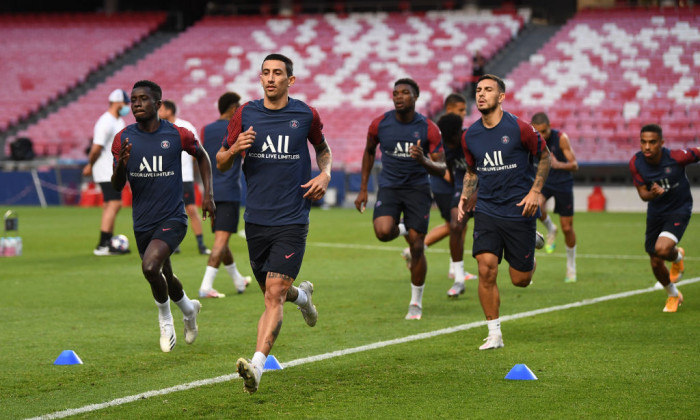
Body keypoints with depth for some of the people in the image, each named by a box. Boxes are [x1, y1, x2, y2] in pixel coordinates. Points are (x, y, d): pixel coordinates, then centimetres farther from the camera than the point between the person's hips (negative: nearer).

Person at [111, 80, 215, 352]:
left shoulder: (177, 135, -8)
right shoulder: (123, 139, -2)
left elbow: (202, 156, 12)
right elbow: (117, 187, -1)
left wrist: (208, 194, 4)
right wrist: (121, 166, -22)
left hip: (172, 219, -4)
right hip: (142, 222, 4)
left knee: (150, 266, -25)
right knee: (164, 276, 18)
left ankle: (165, 317, 1)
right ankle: (189, 309, 50)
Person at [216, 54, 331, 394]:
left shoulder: (306, 115, 0)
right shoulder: (245, 115, 2)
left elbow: (322, 148, 20)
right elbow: (221, 164, 8)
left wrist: (325, 174, 0)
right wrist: (234, 149, -14)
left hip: (292, 219, -3)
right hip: (256, 219, 3)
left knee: (274, 295, -15)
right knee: (272, 293, 14)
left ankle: (257, 366, -22)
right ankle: (301, 294, 50)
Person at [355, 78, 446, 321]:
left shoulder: (429, 129, -10)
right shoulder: (379, 124, -4)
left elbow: (441, 170, -8)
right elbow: (369, 151, 15)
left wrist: (424, 161, -30)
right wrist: (363, 189, 12)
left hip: (418, 188, -1)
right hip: (389, 187, 1)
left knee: (417, 247, -4)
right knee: (383, 232, -26)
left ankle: (416, 303, 14)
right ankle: (403, 230, 13)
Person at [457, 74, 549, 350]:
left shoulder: (519, 128, -10)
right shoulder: (469, 136, 2)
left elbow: (544, 156, 3)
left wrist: (535, 191, -7)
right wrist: (466, 195, 0)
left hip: (520, 211, -3)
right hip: (487, 211, 3)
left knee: (520, 280, 4)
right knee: (486, 269, -15)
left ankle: (533, 242, 39)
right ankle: (494, 334, -3)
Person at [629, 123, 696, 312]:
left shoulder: (676, 157, -25)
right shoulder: (636, 163, -15)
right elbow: (642, 194, -8)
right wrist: (652, 193, -30)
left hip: (679, 210, -4)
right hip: (655, 213, 4)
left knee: (662, 250, -28)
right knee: (656, 264, 9)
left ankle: (677, 256, 11)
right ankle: (673, 295, 39)